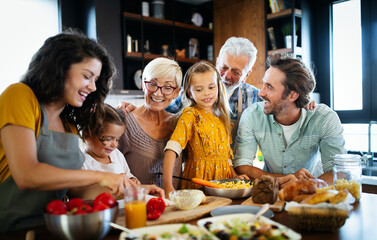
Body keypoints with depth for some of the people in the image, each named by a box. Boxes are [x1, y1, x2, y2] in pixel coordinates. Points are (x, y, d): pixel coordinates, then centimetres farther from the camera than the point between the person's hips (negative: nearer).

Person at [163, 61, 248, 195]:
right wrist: (167, 185, -28)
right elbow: (172, 149, -18)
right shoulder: (190, 115, -6)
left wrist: (234, 175, 7)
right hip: (197, 183, -6)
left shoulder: (221, 117, 13)